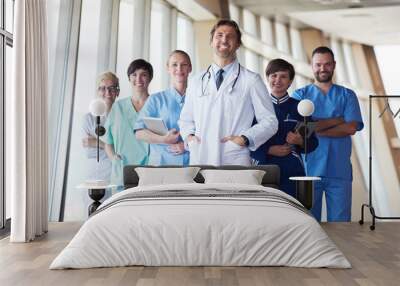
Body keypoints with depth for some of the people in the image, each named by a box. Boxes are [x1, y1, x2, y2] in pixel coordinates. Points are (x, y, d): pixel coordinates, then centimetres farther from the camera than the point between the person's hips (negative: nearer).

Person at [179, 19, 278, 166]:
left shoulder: (251, 80, 5)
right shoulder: (196, 81, 16)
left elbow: (270, 122, 3)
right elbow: (185, 120, 23)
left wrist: (245, 138, -11)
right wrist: (189, 135, 2)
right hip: (199, 160, 3)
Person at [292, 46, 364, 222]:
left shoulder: (347, 95, 11)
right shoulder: (300, 95, 8)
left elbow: (351, 128, -4)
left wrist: (315, 131, -9)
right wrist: (338, 120, -4)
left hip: (340, 171, 1)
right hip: (309, 169, 0)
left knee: (340, 224, 3)